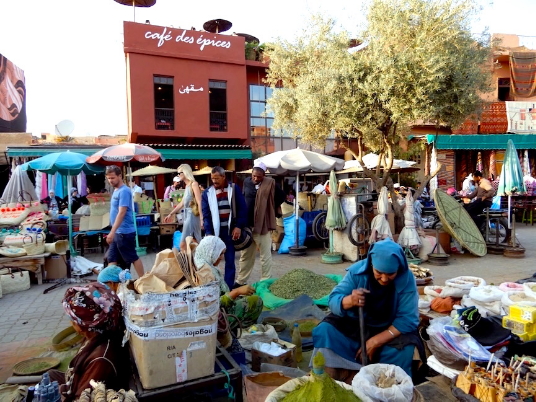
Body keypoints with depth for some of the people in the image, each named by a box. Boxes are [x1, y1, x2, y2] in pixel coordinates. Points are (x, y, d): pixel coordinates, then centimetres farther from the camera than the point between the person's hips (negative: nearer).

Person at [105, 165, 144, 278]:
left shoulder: (124, 191, -17)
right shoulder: (116, 190, 13)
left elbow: (121, 213, -24)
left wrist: (112, 232, -28)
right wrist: (113, 232, 20)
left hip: (124, 232, -9)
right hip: (117, 232, 9)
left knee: (133, 258, 2)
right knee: (112, 259, 12)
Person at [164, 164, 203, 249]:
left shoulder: (193, 184, -9)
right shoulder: (187, 186, 16)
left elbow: (199, 202, -16)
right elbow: (182, 203, 24)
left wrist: (201, 218, -23)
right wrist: (170, 214, 28)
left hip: (192, 215, -8)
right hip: (187, 215, 8)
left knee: (183, 244, -7)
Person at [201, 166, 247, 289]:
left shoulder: (234, 189, 0)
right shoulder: (207, 192, 2)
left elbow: (242, 209, 0)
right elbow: (205, 214, 0)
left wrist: (239, 226, -7)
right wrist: (208, 232, -9)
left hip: (230, 231, 0)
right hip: (214, 232, 1)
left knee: (230, 261, 6)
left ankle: (228, 288, 15)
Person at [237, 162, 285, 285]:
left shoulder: (270, 184, -9)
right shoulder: (246, 182, 3)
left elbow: (282, 196, -2)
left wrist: (269, 208, -1)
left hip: (262, 225, -4)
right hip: (247, 225, 5)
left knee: (265, 255, 5)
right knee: (245, 255, 15)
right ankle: (241, 281, 27)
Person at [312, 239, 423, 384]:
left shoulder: (407, 279, -19)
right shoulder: (357, 270, -17)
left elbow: (408, 319, -21)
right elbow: (333, 301, -17)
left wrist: (376, 341, -29)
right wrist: (349, 301, -41)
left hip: (389, 330, -1)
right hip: (353, 325, 1)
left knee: (404, 349, -31)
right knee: (324, 331, -23)